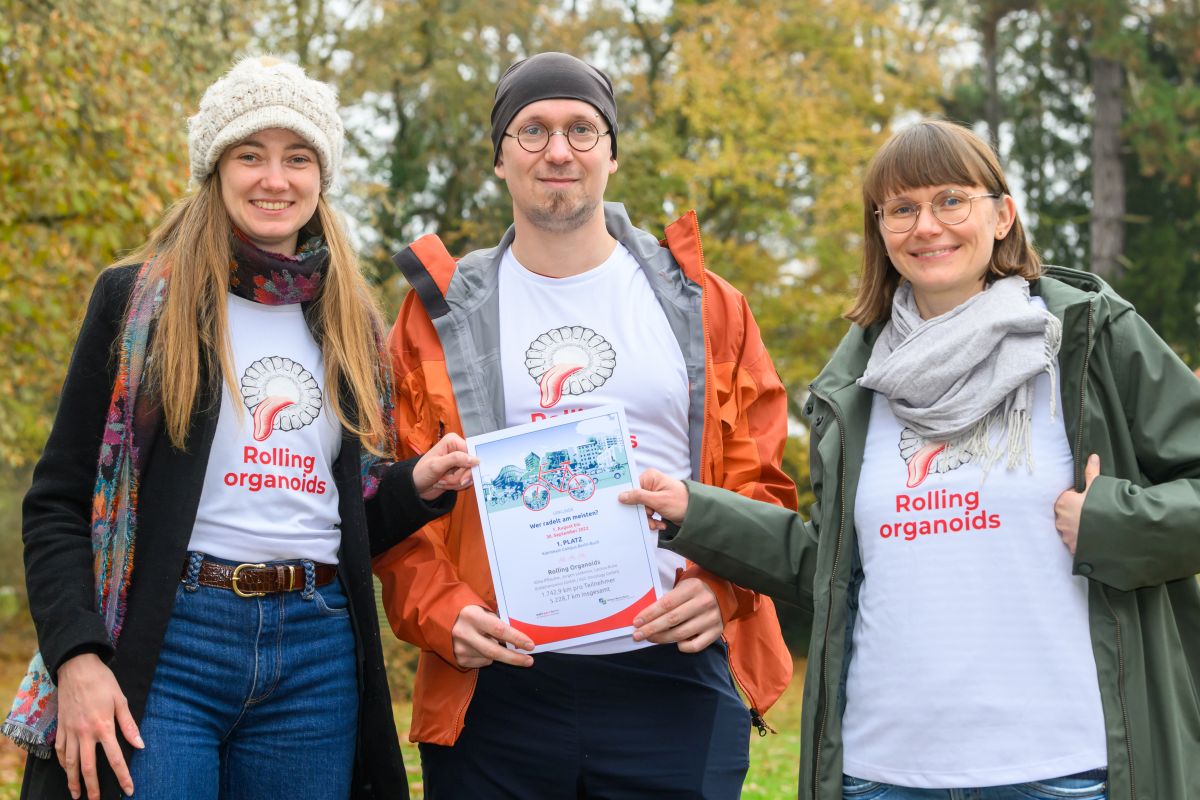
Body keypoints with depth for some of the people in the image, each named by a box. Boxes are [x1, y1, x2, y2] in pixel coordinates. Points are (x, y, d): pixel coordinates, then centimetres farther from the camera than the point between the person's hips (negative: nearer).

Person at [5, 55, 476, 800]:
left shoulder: (350, 323, 15)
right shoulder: (139, 299, 3)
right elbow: (60, 499, -1)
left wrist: (418, 487, -2)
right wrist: (76, 657, -14)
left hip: (319, 657, 4)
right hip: (167, 643, -4)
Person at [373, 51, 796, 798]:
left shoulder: (702, 306, 9)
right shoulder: (442, 313, 8)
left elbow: (759, 484, 8)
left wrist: (722, 586, -10)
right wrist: (441, 613, -10)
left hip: (674, 685, 0)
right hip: (498, 687, 0)